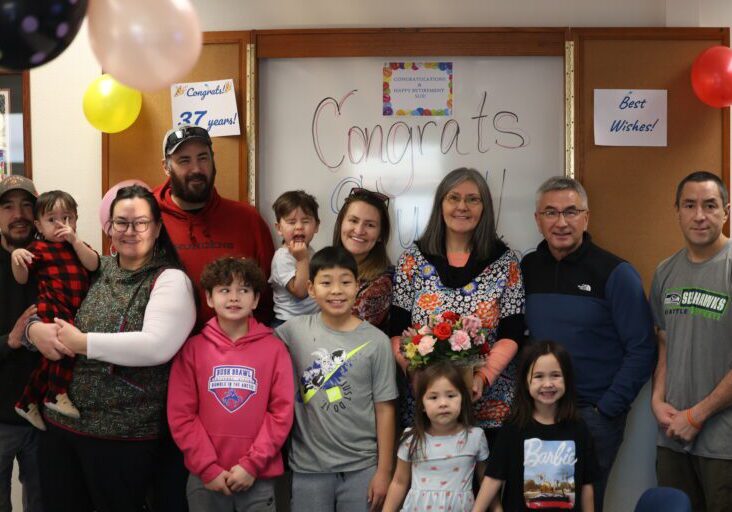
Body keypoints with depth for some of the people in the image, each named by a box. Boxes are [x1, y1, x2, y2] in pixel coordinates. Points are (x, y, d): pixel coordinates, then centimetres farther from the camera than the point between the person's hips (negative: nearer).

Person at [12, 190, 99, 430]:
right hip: (51, 306, -6)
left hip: (72, 311, 6)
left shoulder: (77, 245, 17)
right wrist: (16, 257, -20)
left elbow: (93, 265, -2)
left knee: (52, 358, 7)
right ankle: (58, 394, -18)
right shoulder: (39, 248, 3)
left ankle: (28, 402, 19)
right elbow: (21, 279, -1)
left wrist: (74, 240, -10)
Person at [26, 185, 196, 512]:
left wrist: (82, 343, -18)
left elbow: (157, 346, -23)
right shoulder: (96, 270, 8)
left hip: (123, 436, -6)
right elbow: (45, 311, 16)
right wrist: (35, 329, -9)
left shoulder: (170, 280, -8)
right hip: (60, 423, 6)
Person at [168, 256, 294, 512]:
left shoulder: (274, 349, 1)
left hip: (258, 477, 0)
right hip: (205, 477, 0)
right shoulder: (192, 349, 1)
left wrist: (252, 464, -9)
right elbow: (181, 415, -2)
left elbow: (282, 412, -3)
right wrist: (208, 467, -8)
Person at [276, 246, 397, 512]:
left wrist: (384, 471, -5)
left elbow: (384, 408, -4)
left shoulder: (376, 341, -5)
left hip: (362, 467, -1)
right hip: (308, 467, 1)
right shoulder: (294, 330, -1)